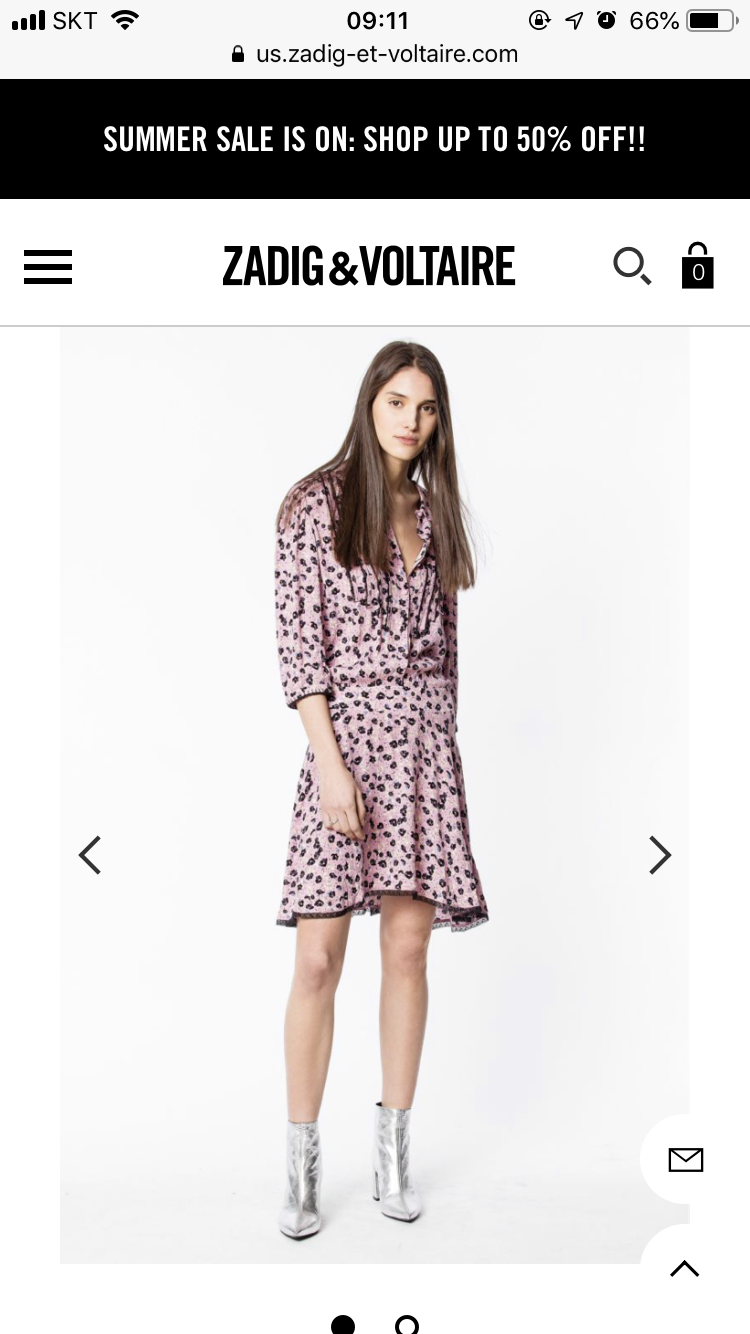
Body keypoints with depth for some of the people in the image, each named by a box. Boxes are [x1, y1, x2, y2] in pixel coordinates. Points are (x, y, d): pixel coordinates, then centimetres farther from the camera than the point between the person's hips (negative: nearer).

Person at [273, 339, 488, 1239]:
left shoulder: (433, 512, 12)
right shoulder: (315, 504, -2)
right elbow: (296, 640, -8)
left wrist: (443, 740, 12)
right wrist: (330, 761, -15)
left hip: (426, 741, 4)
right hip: (346, 735, -4)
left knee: (408, 946, 6)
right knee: (319, 956, -4)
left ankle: (393, 1152, 19)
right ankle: (301, 1160, 10)